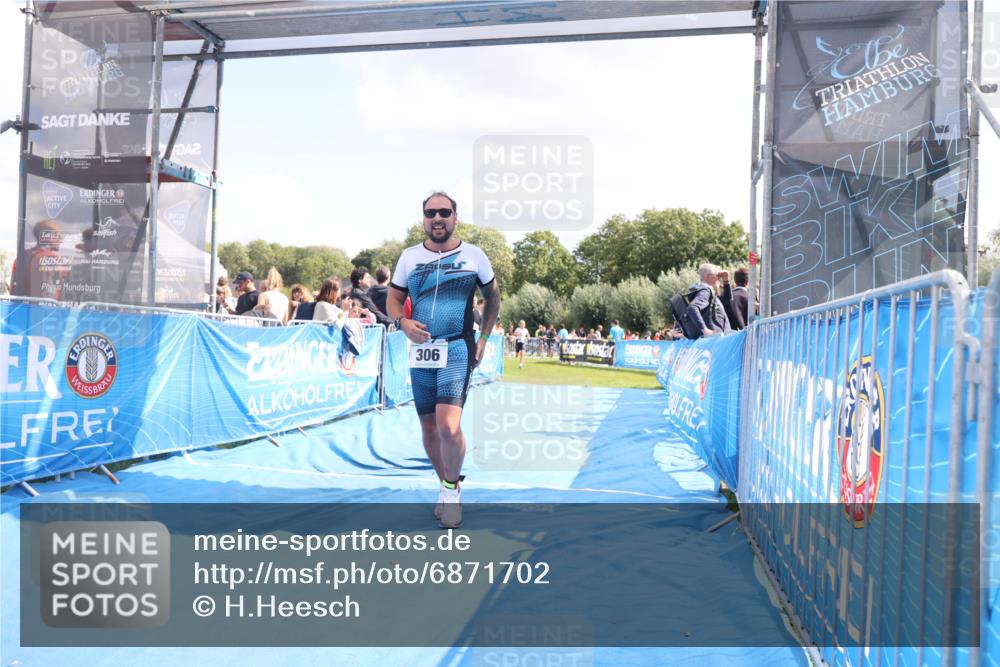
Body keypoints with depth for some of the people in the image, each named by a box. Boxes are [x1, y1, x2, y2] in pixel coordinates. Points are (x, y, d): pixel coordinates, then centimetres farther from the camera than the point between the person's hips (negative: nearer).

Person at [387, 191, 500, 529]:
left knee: (448, 426, -20)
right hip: (420, 349, 4)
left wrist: (484, 338, 5)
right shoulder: (409, 257, 6)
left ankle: (452, 488, 4)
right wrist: (403, 322, -11)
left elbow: (492, 296, 13)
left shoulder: (474, 255, 1)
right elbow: (393, 299, 10)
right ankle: (447, 485, 33)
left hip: (457, 348, -3)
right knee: (429, 429, 10)